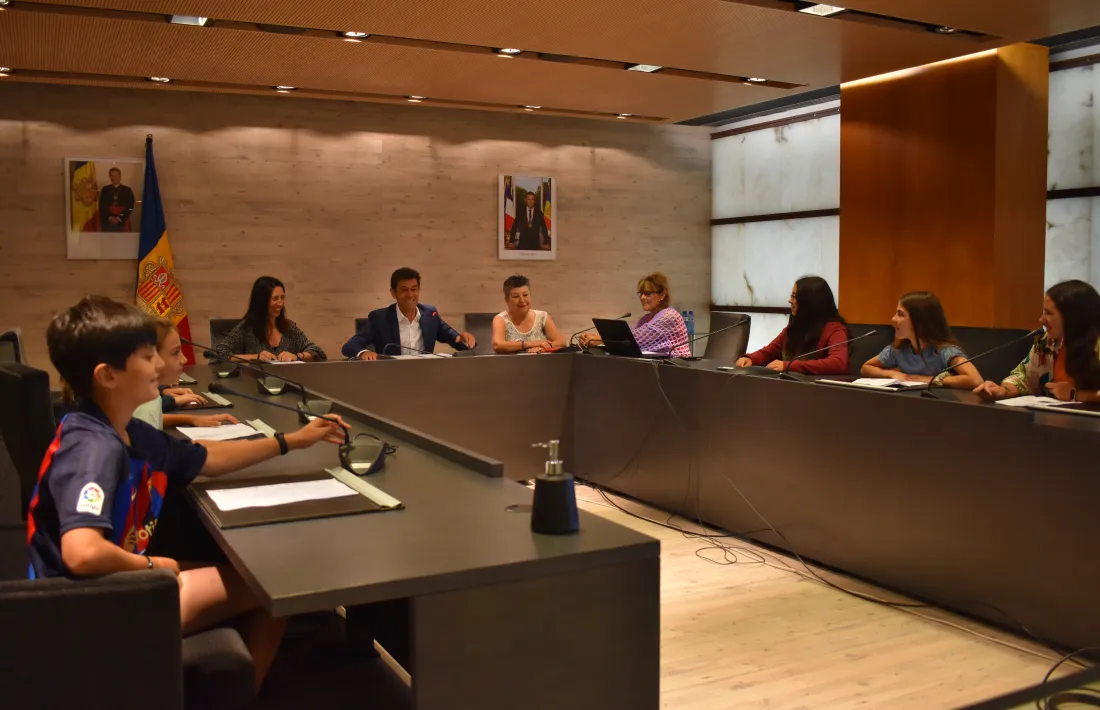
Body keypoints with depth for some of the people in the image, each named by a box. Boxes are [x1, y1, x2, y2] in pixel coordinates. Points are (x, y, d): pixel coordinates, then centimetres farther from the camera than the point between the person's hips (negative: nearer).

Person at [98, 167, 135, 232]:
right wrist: (109, 218, -9)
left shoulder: (127, 190, 8)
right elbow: (102, 206, 6)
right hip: (107, 222, 1)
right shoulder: (105, 190, 12)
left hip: (122, 222, -1)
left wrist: (119, 218, -9)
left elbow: (130, 207, 1)